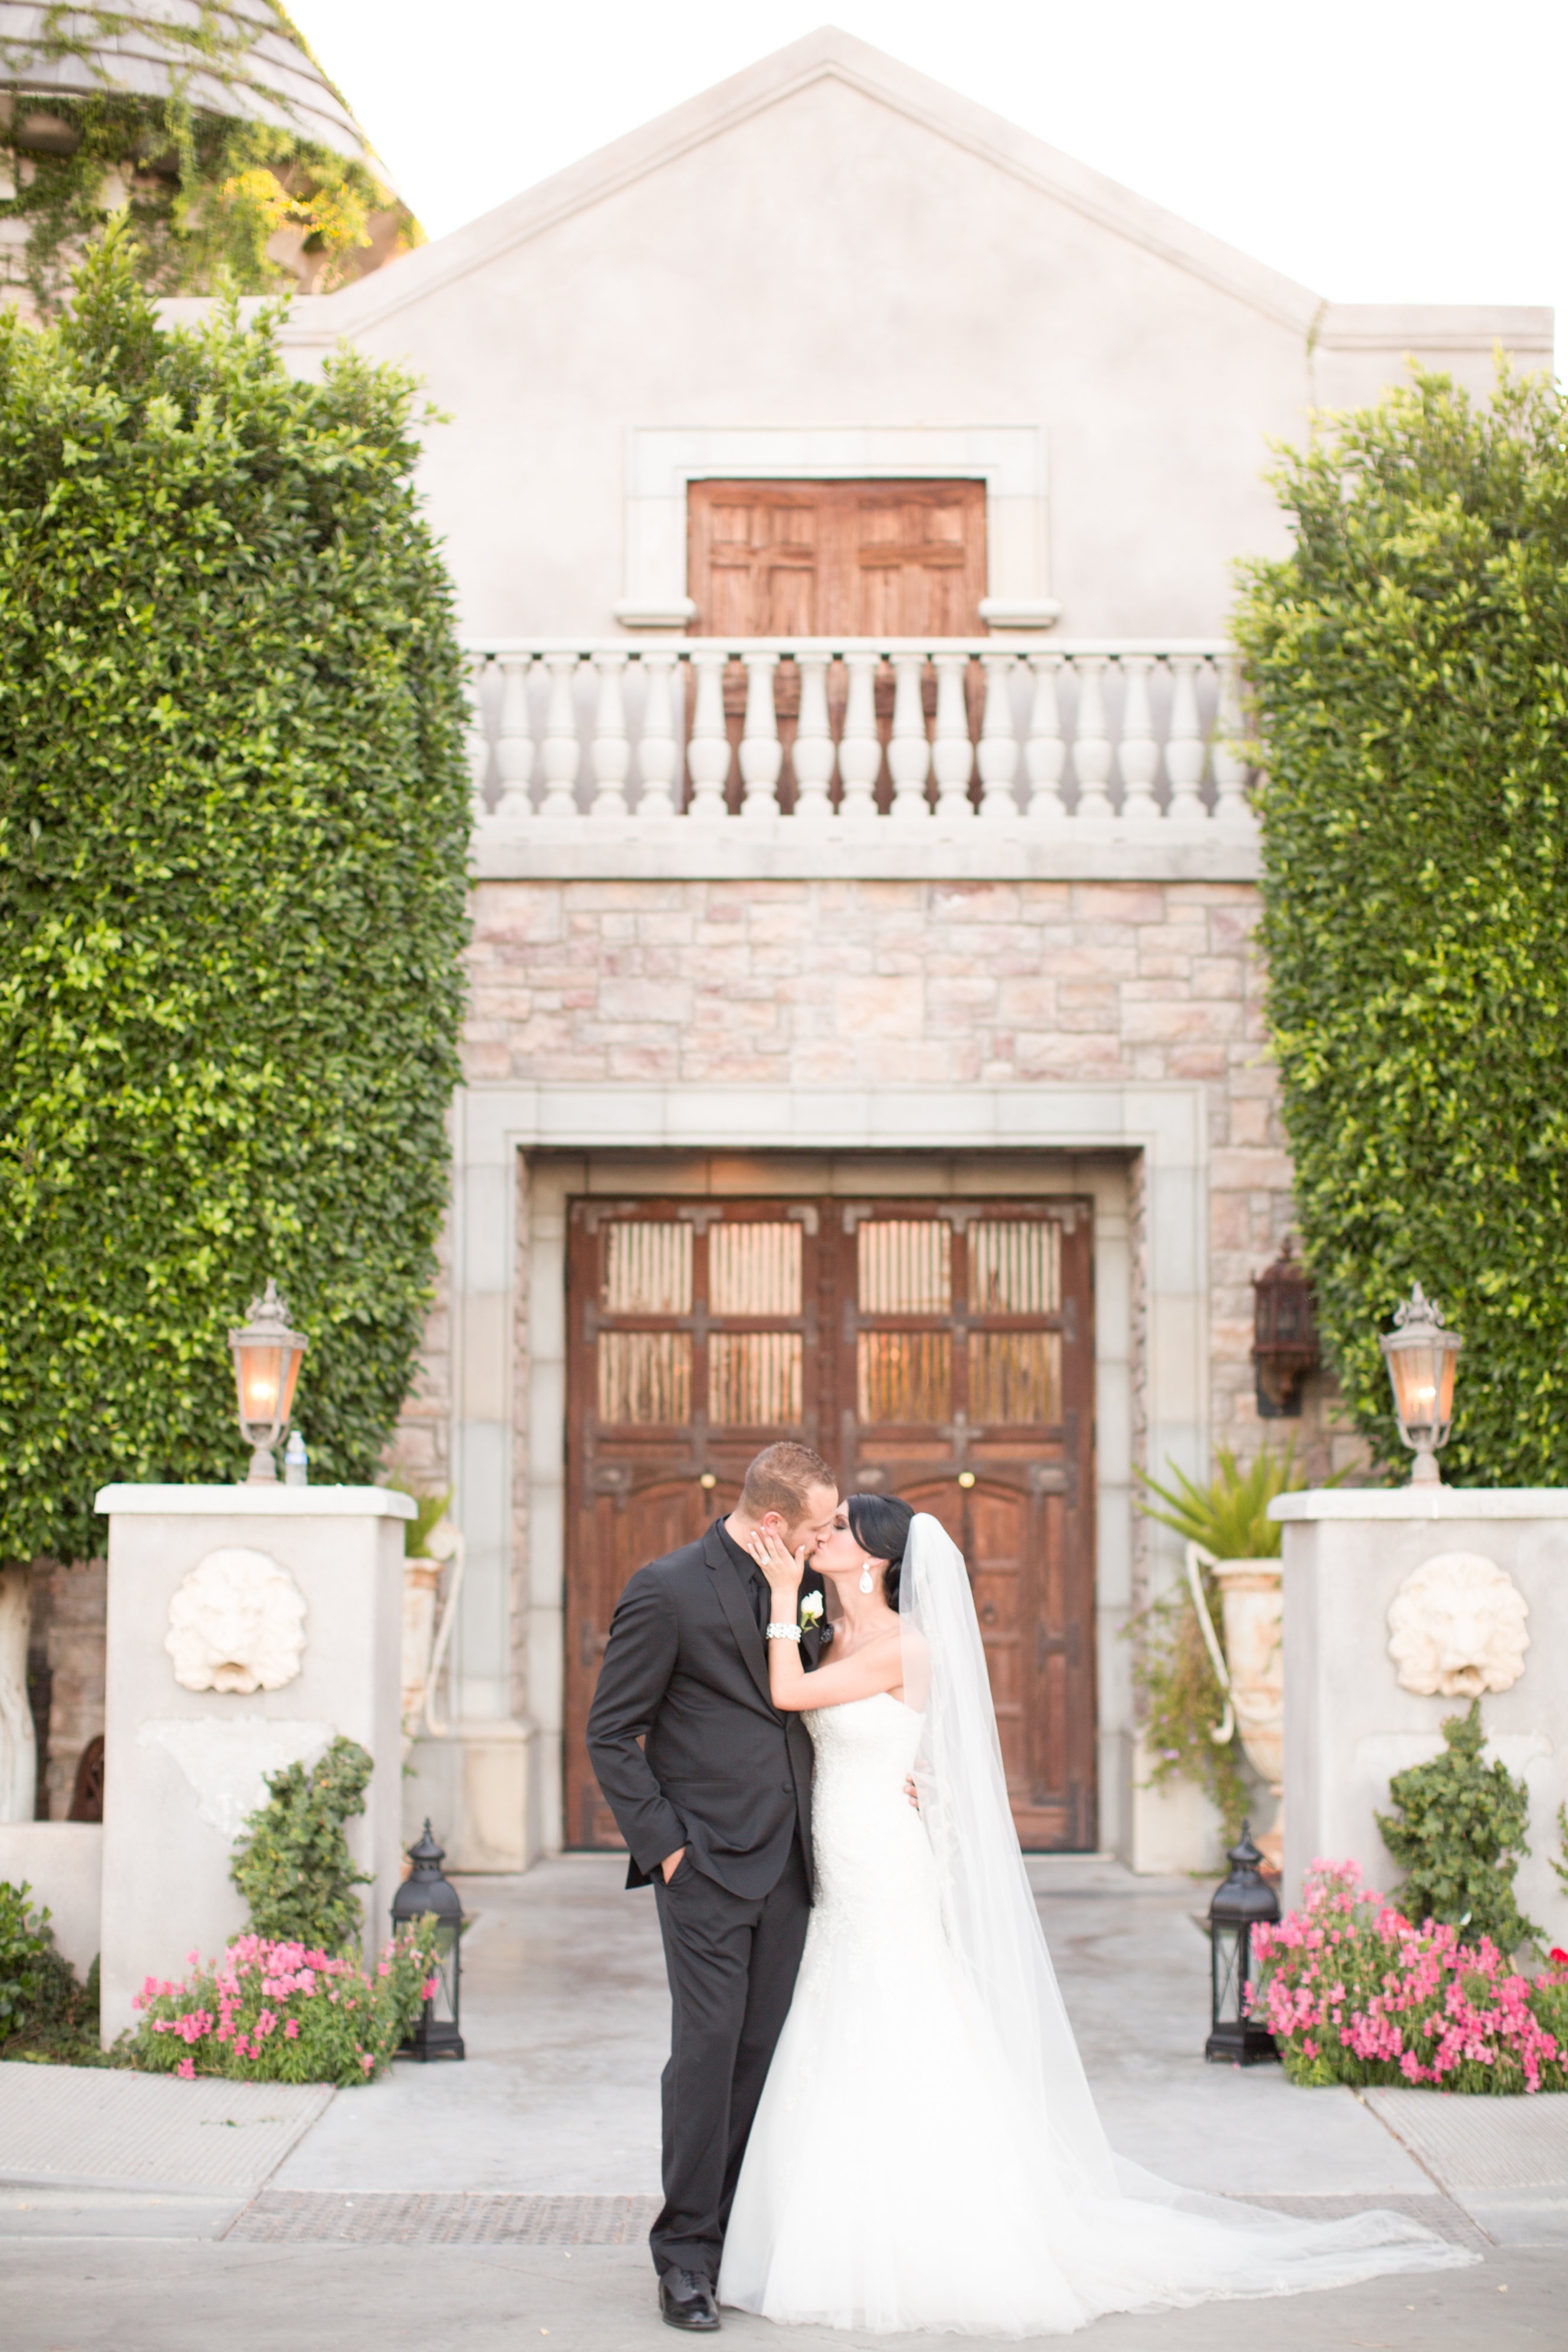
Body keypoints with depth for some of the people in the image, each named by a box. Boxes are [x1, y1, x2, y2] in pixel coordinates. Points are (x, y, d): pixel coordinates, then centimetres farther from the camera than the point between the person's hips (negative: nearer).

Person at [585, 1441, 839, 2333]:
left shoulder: (803, 1586, 8)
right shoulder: (668, 1589, -11)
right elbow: (611, 1735, -7)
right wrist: (664, 1846, -11)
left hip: (785, 1863, 6)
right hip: (708, 1861, -6)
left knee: (765, 2052, 7)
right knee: (708, 2049, -6)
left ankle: (747, 2237, 15)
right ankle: (687, 2253, 3)